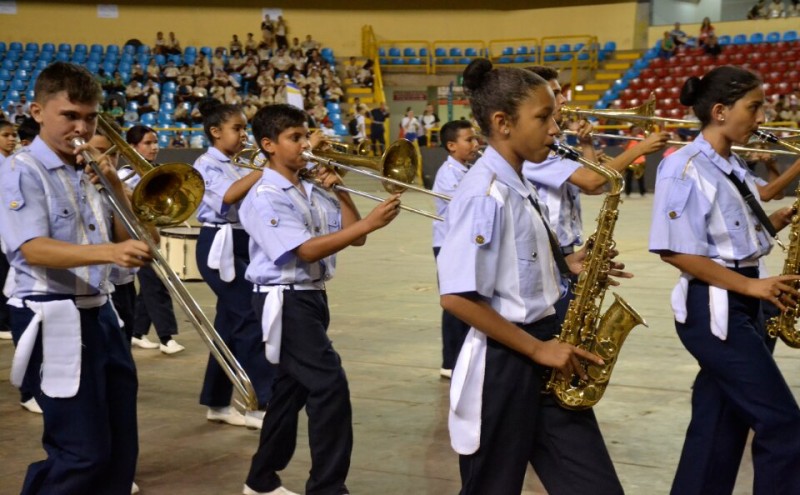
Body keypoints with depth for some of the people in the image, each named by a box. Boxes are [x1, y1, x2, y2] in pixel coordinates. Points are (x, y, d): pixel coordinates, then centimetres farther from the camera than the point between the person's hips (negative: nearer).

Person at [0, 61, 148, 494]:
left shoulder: (91, 168, 12)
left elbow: (125, 237, 11)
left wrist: (115, 185, -4)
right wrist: (108, 252, -36)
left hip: (100, 313, 8)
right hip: (54, 320, -7)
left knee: (121, 447, 10)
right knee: (83, 452, -7)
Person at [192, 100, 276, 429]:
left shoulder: (235, 168, 17)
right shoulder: (206, 165, -9)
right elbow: (228, 196, -29)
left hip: (243, 245, 9)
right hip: (220, 247, -9)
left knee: (231, 322, 10)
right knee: (251, 318, -13)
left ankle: (217, 403, 17)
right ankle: (266, 403, -11)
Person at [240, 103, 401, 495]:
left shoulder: (313, 192, 11)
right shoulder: (264, 197, -13)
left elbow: (353, 237, 10)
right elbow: (306, 251, -23)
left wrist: (340, 192, -2)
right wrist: (370, 223, -27)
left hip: (313, 298, 9)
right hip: (286, 301, -9)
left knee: (292, 389, 15)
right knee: (330, 385, -16)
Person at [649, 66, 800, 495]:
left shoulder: (732, 167, 12)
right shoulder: (685, 169, -15)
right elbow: (677, 251, -18)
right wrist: (752, 286, -20)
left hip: (740, 306, 9)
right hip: (713, 309, -9)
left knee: (721, 423, 12)